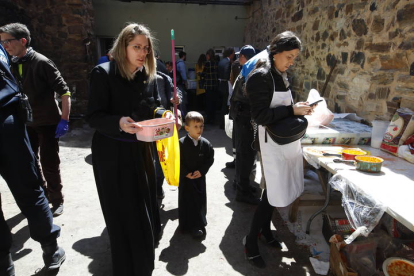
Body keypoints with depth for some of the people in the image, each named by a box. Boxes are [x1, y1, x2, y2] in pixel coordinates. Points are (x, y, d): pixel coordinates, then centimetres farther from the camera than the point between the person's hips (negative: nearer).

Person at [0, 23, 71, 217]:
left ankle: (57, 200, 19)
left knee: (49, 164, 1)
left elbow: (64, 91, -16)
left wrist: (64, 121, -22)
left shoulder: (42, 63, -13)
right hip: (26, 123, 6)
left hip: (47, 122, -6)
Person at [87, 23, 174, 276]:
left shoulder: (149, 75, 5)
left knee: (146, 208, 17)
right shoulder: (103, 73, -12)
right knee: (122, 214, 4)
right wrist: (119, 122, -33)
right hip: (112, 154, -5)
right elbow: (93, 117, -14)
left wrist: (163, 113, -12)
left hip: (142, 150, 6)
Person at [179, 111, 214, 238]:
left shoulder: (205, 144, -5)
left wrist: (201, 171, -12)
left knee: (200, 200, 12)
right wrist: (186, 173, -17)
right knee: (186, 200, 4)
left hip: (200, 177, 3)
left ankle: (199, 223, 33)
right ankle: (189, 225, 18)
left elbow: (210, 159, -1)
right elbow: (178, 160, -11)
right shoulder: (181, 143, -14)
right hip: (185, 177, -3)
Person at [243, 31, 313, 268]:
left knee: (276, 191, 16)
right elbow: (261, 116, -21)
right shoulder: (260, 77, -15)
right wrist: (292, 110, -21)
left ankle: (266, 228, 37)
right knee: (274, 193, -2)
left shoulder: (281, 75, 10)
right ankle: (251, 240, 16)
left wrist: (298, 109, 2)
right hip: (273, 142, -8)